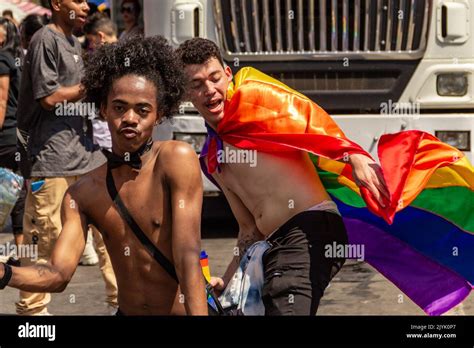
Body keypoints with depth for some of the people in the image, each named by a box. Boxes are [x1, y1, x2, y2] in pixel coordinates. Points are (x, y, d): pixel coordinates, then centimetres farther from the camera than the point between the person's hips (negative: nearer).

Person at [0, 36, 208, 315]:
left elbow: (188, 257, -21)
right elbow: (59, 274, -9)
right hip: (127, 311, 4)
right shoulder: (82, 194, 1)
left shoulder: (177, 159, -14)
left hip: (184, 310, -4)